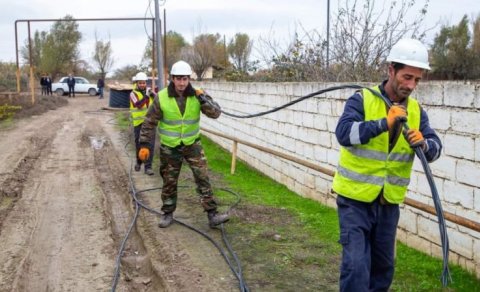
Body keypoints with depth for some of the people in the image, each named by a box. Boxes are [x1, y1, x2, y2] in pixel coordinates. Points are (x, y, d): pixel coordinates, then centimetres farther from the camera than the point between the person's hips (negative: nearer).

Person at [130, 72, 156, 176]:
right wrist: (147, 96, -30)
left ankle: (148, 166, -1)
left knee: (150, 144, -5)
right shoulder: (133, 93, -6)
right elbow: (138, 105, -22)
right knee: (139, 144, 11)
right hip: (139, 123, -2)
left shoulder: (149, 90, 5)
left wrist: (154, 95, -20)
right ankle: (138, 162, 34)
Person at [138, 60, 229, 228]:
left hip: (192, 144, 1)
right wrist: (144, 145, -8)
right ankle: (168, 213, 29)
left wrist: (203, 98, -28)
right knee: (169, 182, 12)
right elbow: (150, 123, -6)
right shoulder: (161, 97, -13)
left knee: (203, 178, -4)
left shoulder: (196, 95, -10)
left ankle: (212, 215, 0)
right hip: (169, 147, 0)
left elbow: (215, 113, -15)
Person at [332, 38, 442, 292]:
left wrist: (423, 144, -25)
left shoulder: (416, 110, 3)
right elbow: (344, 133, -27)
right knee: (356, 264, -10)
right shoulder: (362, 100, -12)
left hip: (389, 202, 5)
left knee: (383, 267, 17)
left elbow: (435, 149, -3)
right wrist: (384, 123, -36)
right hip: (355, 198, -5)